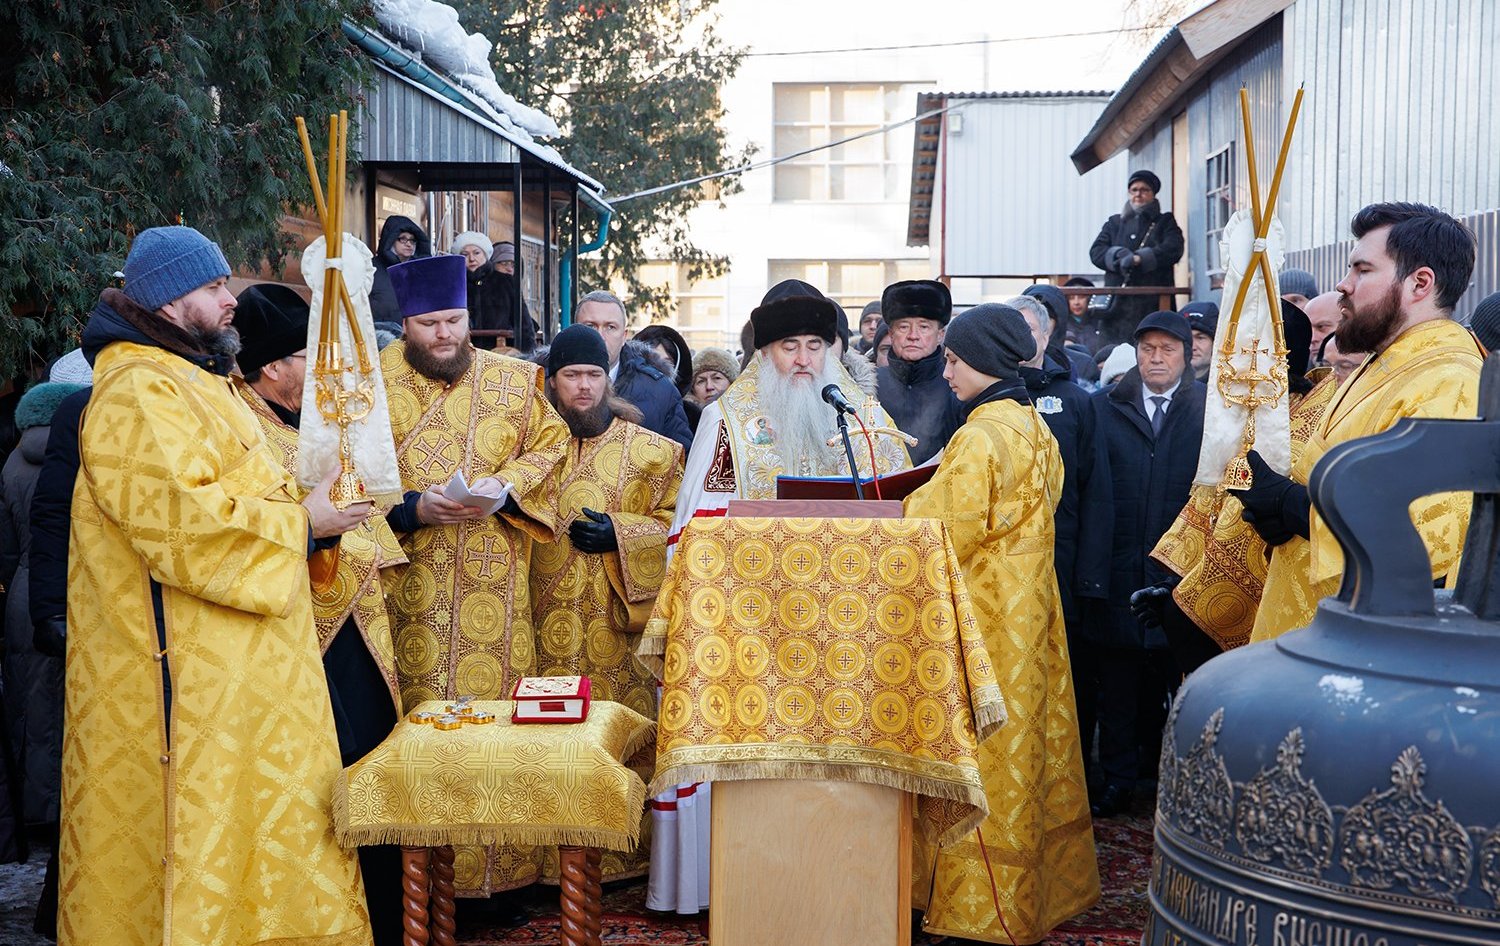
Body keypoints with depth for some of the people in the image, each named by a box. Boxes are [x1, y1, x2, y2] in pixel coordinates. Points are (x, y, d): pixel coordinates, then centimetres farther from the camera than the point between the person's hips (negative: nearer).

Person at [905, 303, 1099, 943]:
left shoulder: (980, 437, -19)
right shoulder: (1035, 427, 9)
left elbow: (952, 537, -18)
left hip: (986, 615, -9)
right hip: (1031, 600, 9)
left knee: (986, 758, -1)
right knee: (1031, 744, 16)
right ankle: (1049, 883, 26)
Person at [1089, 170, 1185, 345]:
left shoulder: (1165, 222, 16)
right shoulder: (1115, 222, 22)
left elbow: (1173, 250, -4)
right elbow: (1096, 251, 8)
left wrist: (1138, 259, -16)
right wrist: (1119, 255, -12)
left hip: (1152, 303, -2)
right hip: (1117, 303, 2)